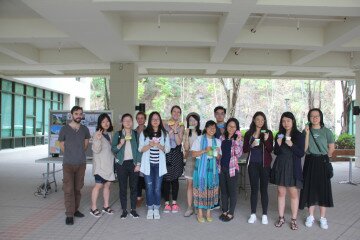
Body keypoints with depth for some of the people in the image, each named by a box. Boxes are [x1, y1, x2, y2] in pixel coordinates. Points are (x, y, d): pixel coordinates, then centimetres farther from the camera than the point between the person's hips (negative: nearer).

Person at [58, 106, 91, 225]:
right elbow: (62, 146, 6)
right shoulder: (64, 129, -4)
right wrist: (70, 155, 9)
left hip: (81, 163, 3)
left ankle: (75, 210, 24)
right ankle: (69, 215, 2)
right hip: (68, 164, -3)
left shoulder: (85, 129, 5)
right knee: (68, 189, -4)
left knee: (78, 188, 11)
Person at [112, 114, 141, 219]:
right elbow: (113, 149, 0)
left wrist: (138, 164, -4)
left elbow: (139, 150, 3)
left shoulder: (136, 134, 5)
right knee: (122, 187, 3)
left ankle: (133, 209, 15)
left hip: (133, 163, 0)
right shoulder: (118, 134, 4)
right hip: (121, 163, 0)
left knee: (133, 186, 4)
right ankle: (124, 210, 14)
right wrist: (120, 144, -18)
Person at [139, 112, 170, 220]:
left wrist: (160, 146, -16)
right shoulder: (144, 133, 4)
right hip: (148, 164, 0)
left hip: (159, 164, 0)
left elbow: (168, 149, 3)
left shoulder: (164, 133, 5)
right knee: (149, 187, 3)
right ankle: (150, 209, 16)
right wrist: (149, 145, -17)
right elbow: (140, 149, 0)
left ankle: (156, 209, 16)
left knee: (157, 187, 3)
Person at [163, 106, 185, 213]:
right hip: (166, 153, -1)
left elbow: (179, 142, -7)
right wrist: (171, 131, -12)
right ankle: (167, 202, 14)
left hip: (176, 154, 1)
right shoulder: (165, 124, 2)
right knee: (166, 178, 2)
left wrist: (175, 130, -16)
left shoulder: (181, 126, 3)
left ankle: (174, 202, 18)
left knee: (175, 179, 6)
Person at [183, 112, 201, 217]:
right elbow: (186, 148, -5)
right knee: (189, 184, 2)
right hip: (190, 159, 1)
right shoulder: (187, 133, 6)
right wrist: (187, 135, -11)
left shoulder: (201, 133, 4)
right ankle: (189, 208, 8)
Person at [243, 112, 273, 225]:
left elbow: (270, 150, -5)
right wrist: (252, 145, -14)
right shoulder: (249, 134, 5)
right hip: (252, 163, 1)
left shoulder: (268, 133, 1)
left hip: (264, 164, -1)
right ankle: (253, 214, 15)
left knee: (263, 189, 4)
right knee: (254, 189, 5)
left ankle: (264, 215, 14)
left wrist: (266, 140, -20)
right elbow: (245, 149, 5)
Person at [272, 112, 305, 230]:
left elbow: (301, 153, -7)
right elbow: (276, 152, 9)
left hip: (293, 167, -3)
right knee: (281, 192, 9)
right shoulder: (279, 135, 7)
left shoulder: (299, 135, -2)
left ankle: (294, 220, 13)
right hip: (280, 166, 3)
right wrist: (278, 144, -10)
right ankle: (281, 218, 19)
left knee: (293, 193, 1)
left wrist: (291, 145, -21)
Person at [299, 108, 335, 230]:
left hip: (322, 162, -1)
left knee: (323, 188, 2)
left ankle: (323, 218, 13)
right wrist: (307, 133, -16)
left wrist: (324, 157, 13)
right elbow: (304, 148, -10)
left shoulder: (326, 131, -1)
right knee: (310, 188, 6)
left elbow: (331, 148, 5)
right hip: (310, 162, 1)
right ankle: (310, 216, 18)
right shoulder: (306, 130, 1)